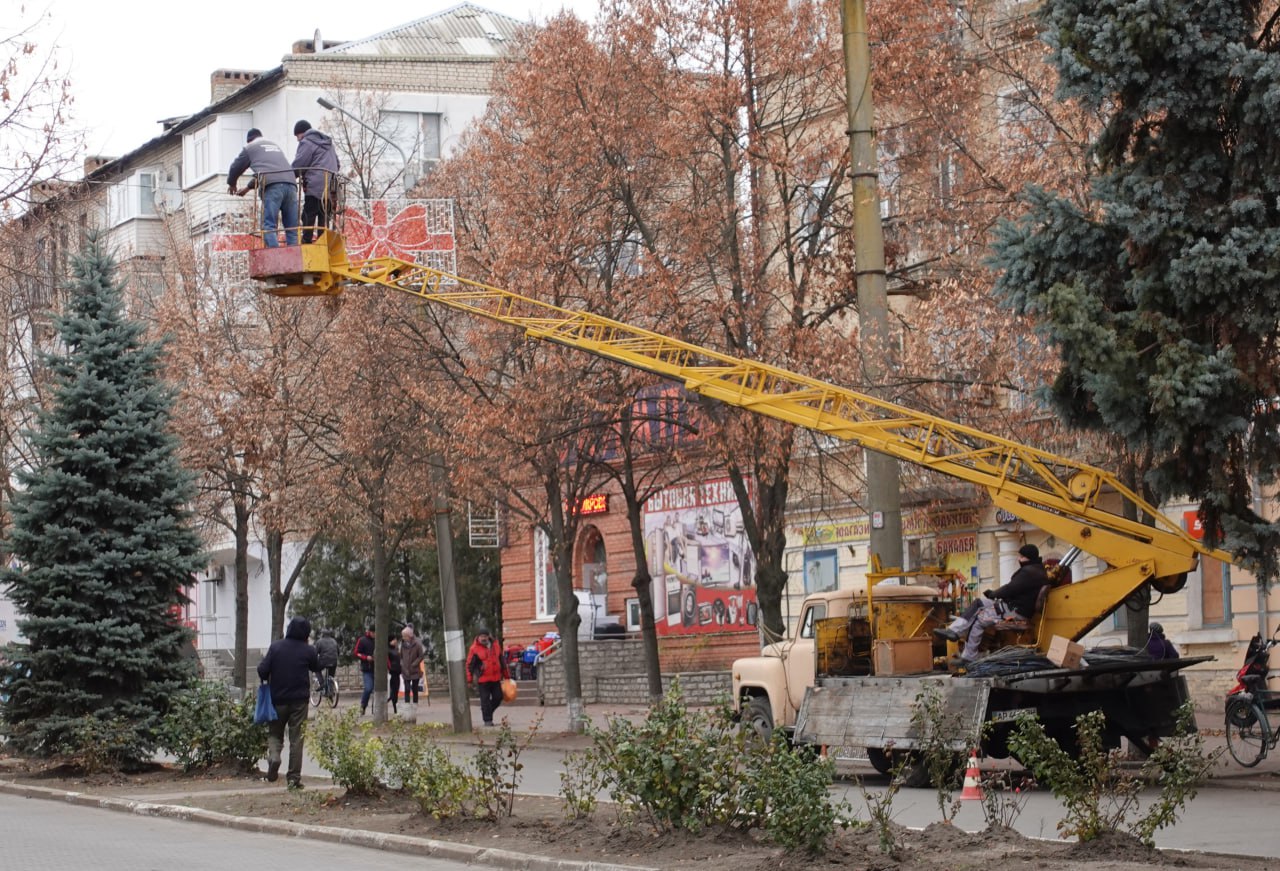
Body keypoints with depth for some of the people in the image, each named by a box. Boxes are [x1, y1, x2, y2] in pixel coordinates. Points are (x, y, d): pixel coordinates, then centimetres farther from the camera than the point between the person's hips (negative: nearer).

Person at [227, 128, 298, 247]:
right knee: (292, 228, 3)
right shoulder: (274, 145, 38)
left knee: (268, 226, -8)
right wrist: (248, 187, 53)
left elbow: (235, 168, 27)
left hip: (272, 185, -5)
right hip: (291, 183, 5)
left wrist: (232, 185, 47)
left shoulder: (250, 147, 20)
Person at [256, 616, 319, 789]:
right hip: (300, 700, 0)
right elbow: (317, 669, 11)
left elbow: (262, 670, -9)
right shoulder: (308, 651, -6)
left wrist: (267, 680, 11)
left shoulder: (275, 647, -5)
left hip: (278, 699, 0)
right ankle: (294, 777, 2)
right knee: (296, 738, 5)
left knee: (274, 733, 15)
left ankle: (274, 755, -17)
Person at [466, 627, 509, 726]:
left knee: (498, 697, 6)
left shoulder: (496, 647, 9)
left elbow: (502, 661, 19)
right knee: (485, 700, -3)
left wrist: (505, 675, 21)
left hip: (496, 678, 5)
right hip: (482, 680, -5)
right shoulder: (474, 649, -6)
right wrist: (469, 680, -10)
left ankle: (487, 712, 28)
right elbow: (469, 665, -5)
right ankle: (487, 720, 4)